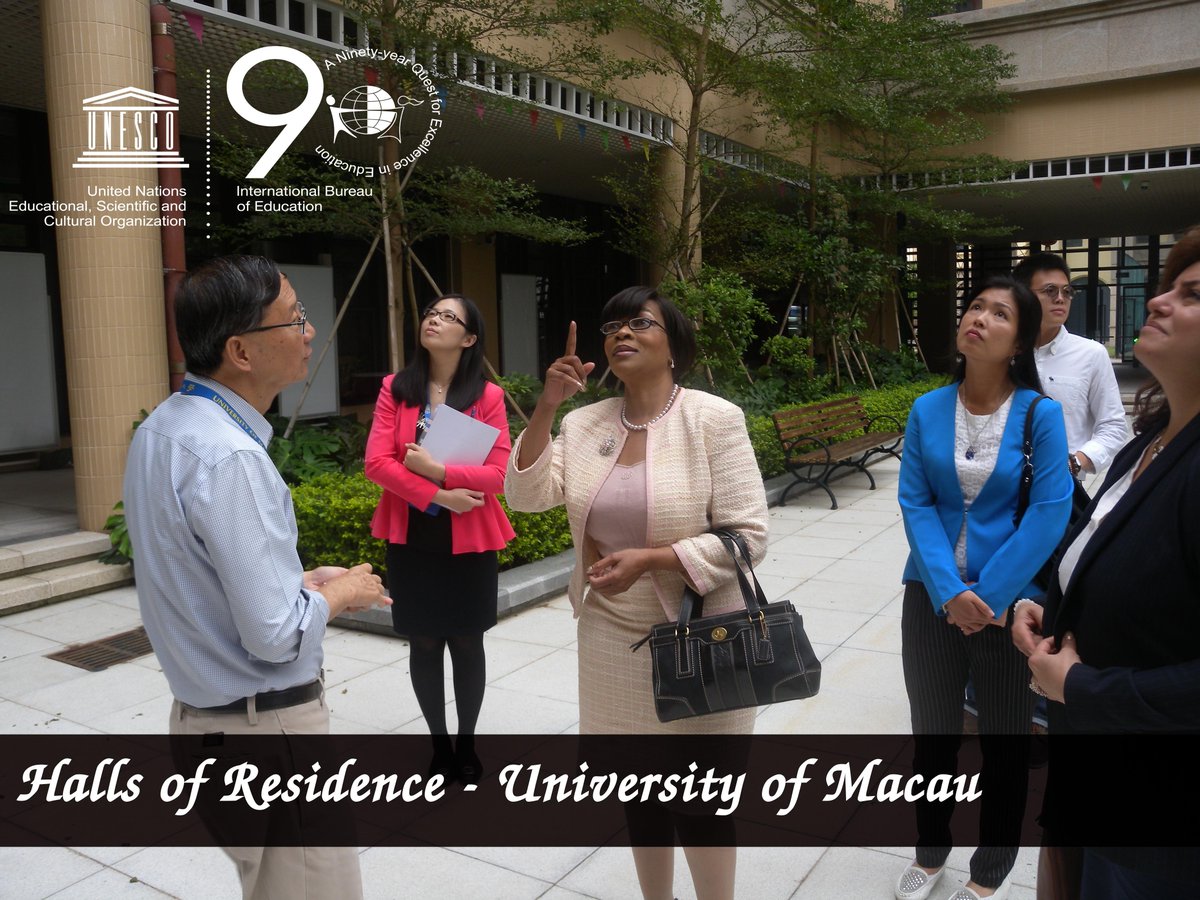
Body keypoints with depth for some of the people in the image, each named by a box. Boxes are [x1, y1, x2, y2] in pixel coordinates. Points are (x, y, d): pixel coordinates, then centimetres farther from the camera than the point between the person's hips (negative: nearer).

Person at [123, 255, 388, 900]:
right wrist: (338, 594, -7)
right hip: (268, 723, -9)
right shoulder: (228, 458, -26)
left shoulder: (161, 429, 5)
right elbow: (276, 635, -25)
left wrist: (304, 580, 9)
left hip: (204, 712, 9)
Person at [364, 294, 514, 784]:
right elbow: (376, 462, -9)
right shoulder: (395, 389, 0)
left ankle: (467, 744, 30)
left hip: (469, 541, -1)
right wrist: (439, 497, -18)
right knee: (424, 645, 10)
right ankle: (439, 743, 29)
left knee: (466, 643, 10)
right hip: (410, 539, 2)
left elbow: (497, 473, -12)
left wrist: (436, 470, -23)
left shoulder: (487, 396, -5)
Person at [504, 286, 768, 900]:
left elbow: (748, 536, -15)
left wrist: (649, 559, -23)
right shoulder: (585, 423, 1)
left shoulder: (714, 418, -12)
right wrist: (547, 406, -16)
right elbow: (525, 495, -7)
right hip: (610, 636, 5)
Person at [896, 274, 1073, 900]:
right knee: (932, 730, 17)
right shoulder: (927, 410, -4)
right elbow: (914, 503, -6)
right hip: (933, 597, 2)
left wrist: (990, 594, -17)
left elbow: (1050, 512, -14)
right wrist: (949, 591, -16)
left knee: (1004, 738, 14)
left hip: (1007, 599, -2)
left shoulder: (1041, 414, -11)